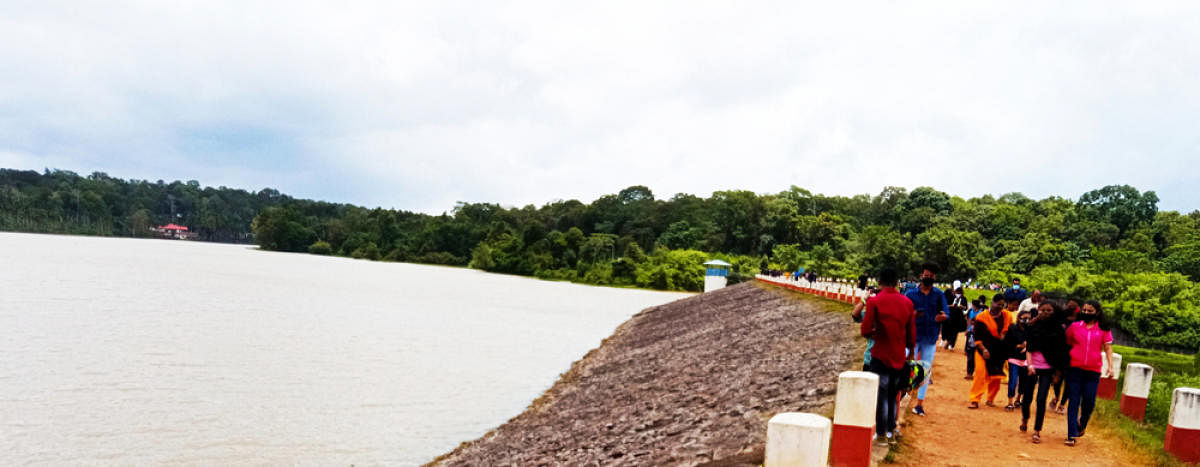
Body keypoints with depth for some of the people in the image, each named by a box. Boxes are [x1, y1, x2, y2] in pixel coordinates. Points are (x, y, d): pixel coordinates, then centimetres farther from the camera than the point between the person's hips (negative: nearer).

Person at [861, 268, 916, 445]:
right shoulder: (907, 302, 2)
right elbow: (912, 332, 8)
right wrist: (911, 351, 21)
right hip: (899, 356, 4)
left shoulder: (874, 301, -12)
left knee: (881, 395, 4)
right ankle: (891, 431, 20)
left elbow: (865, 330, -15)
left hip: (880, 355, -4)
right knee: (893, 394, 16)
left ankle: (881, 434, 6)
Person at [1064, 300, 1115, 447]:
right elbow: (1066, 344, 13)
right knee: (1073, 402, -1)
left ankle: (1082, 424, 33)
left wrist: (1110, 366, -7)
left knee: (1089, 402, 2)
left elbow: (1108, 347, 5)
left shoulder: (1103, 329, 5)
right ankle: (1071, 435, 1)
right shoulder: (1074, 326, 5)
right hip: (1074, 369, 0)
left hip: (1093, 371, 0)